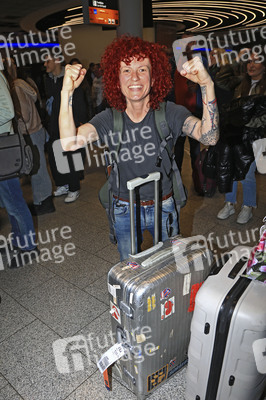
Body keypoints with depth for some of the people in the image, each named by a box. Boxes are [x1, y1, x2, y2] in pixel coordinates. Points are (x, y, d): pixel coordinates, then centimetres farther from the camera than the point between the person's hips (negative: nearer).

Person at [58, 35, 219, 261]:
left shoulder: (169, 113, -13)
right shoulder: (108, 119, -12)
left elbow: (209, 137, -28)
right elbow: (69, 142, -26)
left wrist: (207, 85, -41)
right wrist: (67, 92, -38)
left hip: (163, 208, 0)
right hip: (125, 210, 1)